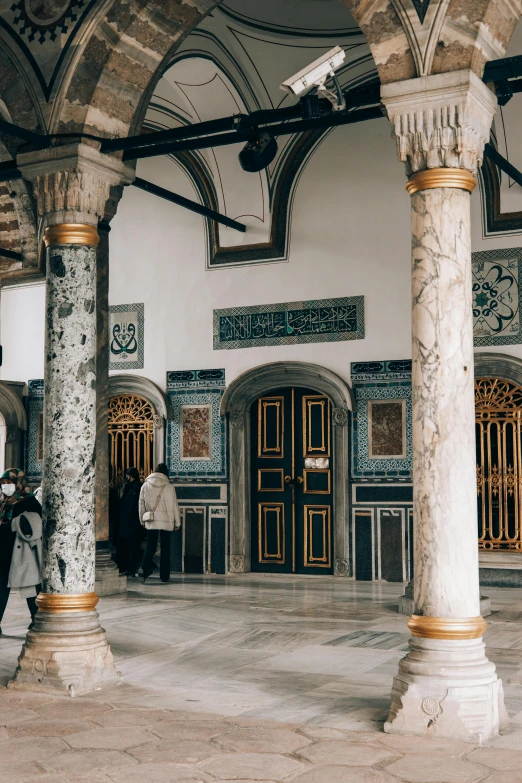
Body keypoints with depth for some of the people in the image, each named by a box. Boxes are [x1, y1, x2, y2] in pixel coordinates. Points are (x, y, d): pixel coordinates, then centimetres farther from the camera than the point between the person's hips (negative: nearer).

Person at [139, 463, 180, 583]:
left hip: (151, 522, 1)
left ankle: (145, 568, -18)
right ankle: (164, 576, 8)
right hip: (166, 522, -1)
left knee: (150, 547, 6)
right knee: (165, 549, 6)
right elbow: (175, 506, 0)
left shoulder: (145, 486, 2)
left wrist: (142, 521, 15)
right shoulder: (169, 487, -3)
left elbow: (141, 504, 6)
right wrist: (177, 523, 9)